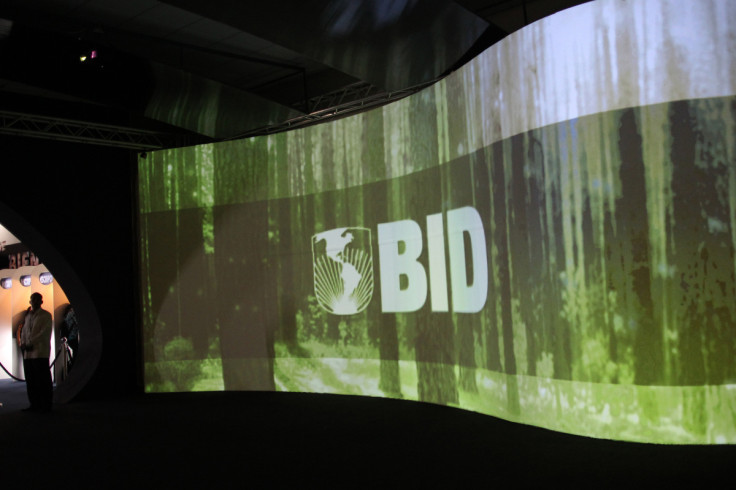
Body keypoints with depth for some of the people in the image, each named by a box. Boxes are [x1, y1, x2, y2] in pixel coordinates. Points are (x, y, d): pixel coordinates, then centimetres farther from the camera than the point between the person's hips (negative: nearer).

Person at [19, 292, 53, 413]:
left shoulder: (46, 315, -1)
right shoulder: (28, 316, 21)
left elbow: (44, 333, -9)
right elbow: (24, 331, 21)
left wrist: (30, 343, -13)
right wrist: (23, 343, 3)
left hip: (40, 352, -7)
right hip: (28, 353, 7)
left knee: (43, 380, -5)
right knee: (30, 381, 7)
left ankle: (46, 405, -1)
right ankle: (34, 404, 14)